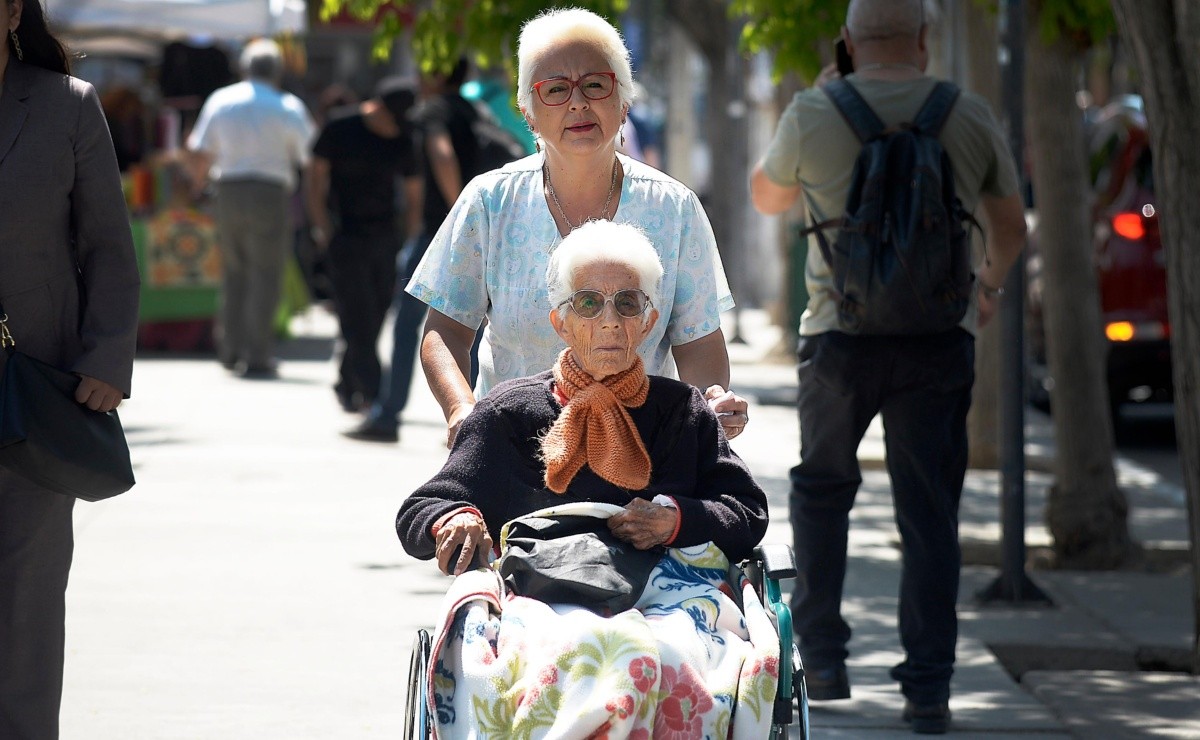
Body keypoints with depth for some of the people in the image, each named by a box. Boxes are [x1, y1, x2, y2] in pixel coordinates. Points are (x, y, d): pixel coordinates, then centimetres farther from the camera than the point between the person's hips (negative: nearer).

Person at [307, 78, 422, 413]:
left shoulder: (404, 142, 3)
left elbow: (413, 196, 11)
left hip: (385, 235, 4)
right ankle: (375, 394, -17)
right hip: (346, 234, -4)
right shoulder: (340, 130, -6)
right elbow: (316, 177, -1)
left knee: (376, 316, 3)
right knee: (358, 317, -11)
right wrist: (323, 228, -8)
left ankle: (347, 386, 19)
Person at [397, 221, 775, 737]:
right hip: (536, 595, -1)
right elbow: (416, 515, 21)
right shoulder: (510, 411, 23)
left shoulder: (683, 413, 26)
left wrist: (674, 520, -2)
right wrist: (454, 521, -4)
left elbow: (748, 514, 18)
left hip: (667, 599, 1)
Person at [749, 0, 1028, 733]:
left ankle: (822, 656, 18)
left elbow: (767, 196, 15)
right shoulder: (970, 116, 0)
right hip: (939, 341, 0)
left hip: (842, 339, 0)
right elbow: (1012, 228, 14)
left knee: (822, 488, 20)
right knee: (930, 514, 5)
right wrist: (991, 285, 34)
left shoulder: (813, 115, -5)